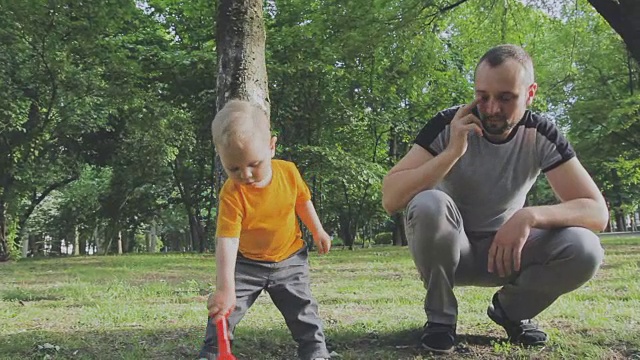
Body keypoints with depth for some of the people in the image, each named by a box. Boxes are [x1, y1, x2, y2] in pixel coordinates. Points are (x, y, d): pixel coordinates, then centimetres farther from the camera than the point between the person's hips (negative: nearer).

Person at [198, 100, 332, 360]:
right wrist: (225, 288, -42)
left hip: (289, 258, 2)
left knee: (302, 308, 4)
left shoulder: (289, 172, -19)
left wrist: (317, 231, 12)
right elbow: (227, 241, -35)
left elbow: (302, 200, 4)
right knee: (224, 307, -5)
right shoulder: (231, 194, -29)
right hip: (247, 262, -2)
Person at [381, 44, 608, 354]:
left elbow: (597, 211, -18)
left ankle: (511, 309, 6)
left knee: (584, 250, -26)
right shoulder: (447, 126, -19)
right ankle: (440, 317, -11)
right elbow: (390, 198, -27)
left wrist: (529, 216, -35)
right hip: (449, 251, -2)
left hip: (506, 247, 2)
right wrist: (453, 152, -38)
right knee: (428, 205, -35)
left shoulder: (541, 136, -13)